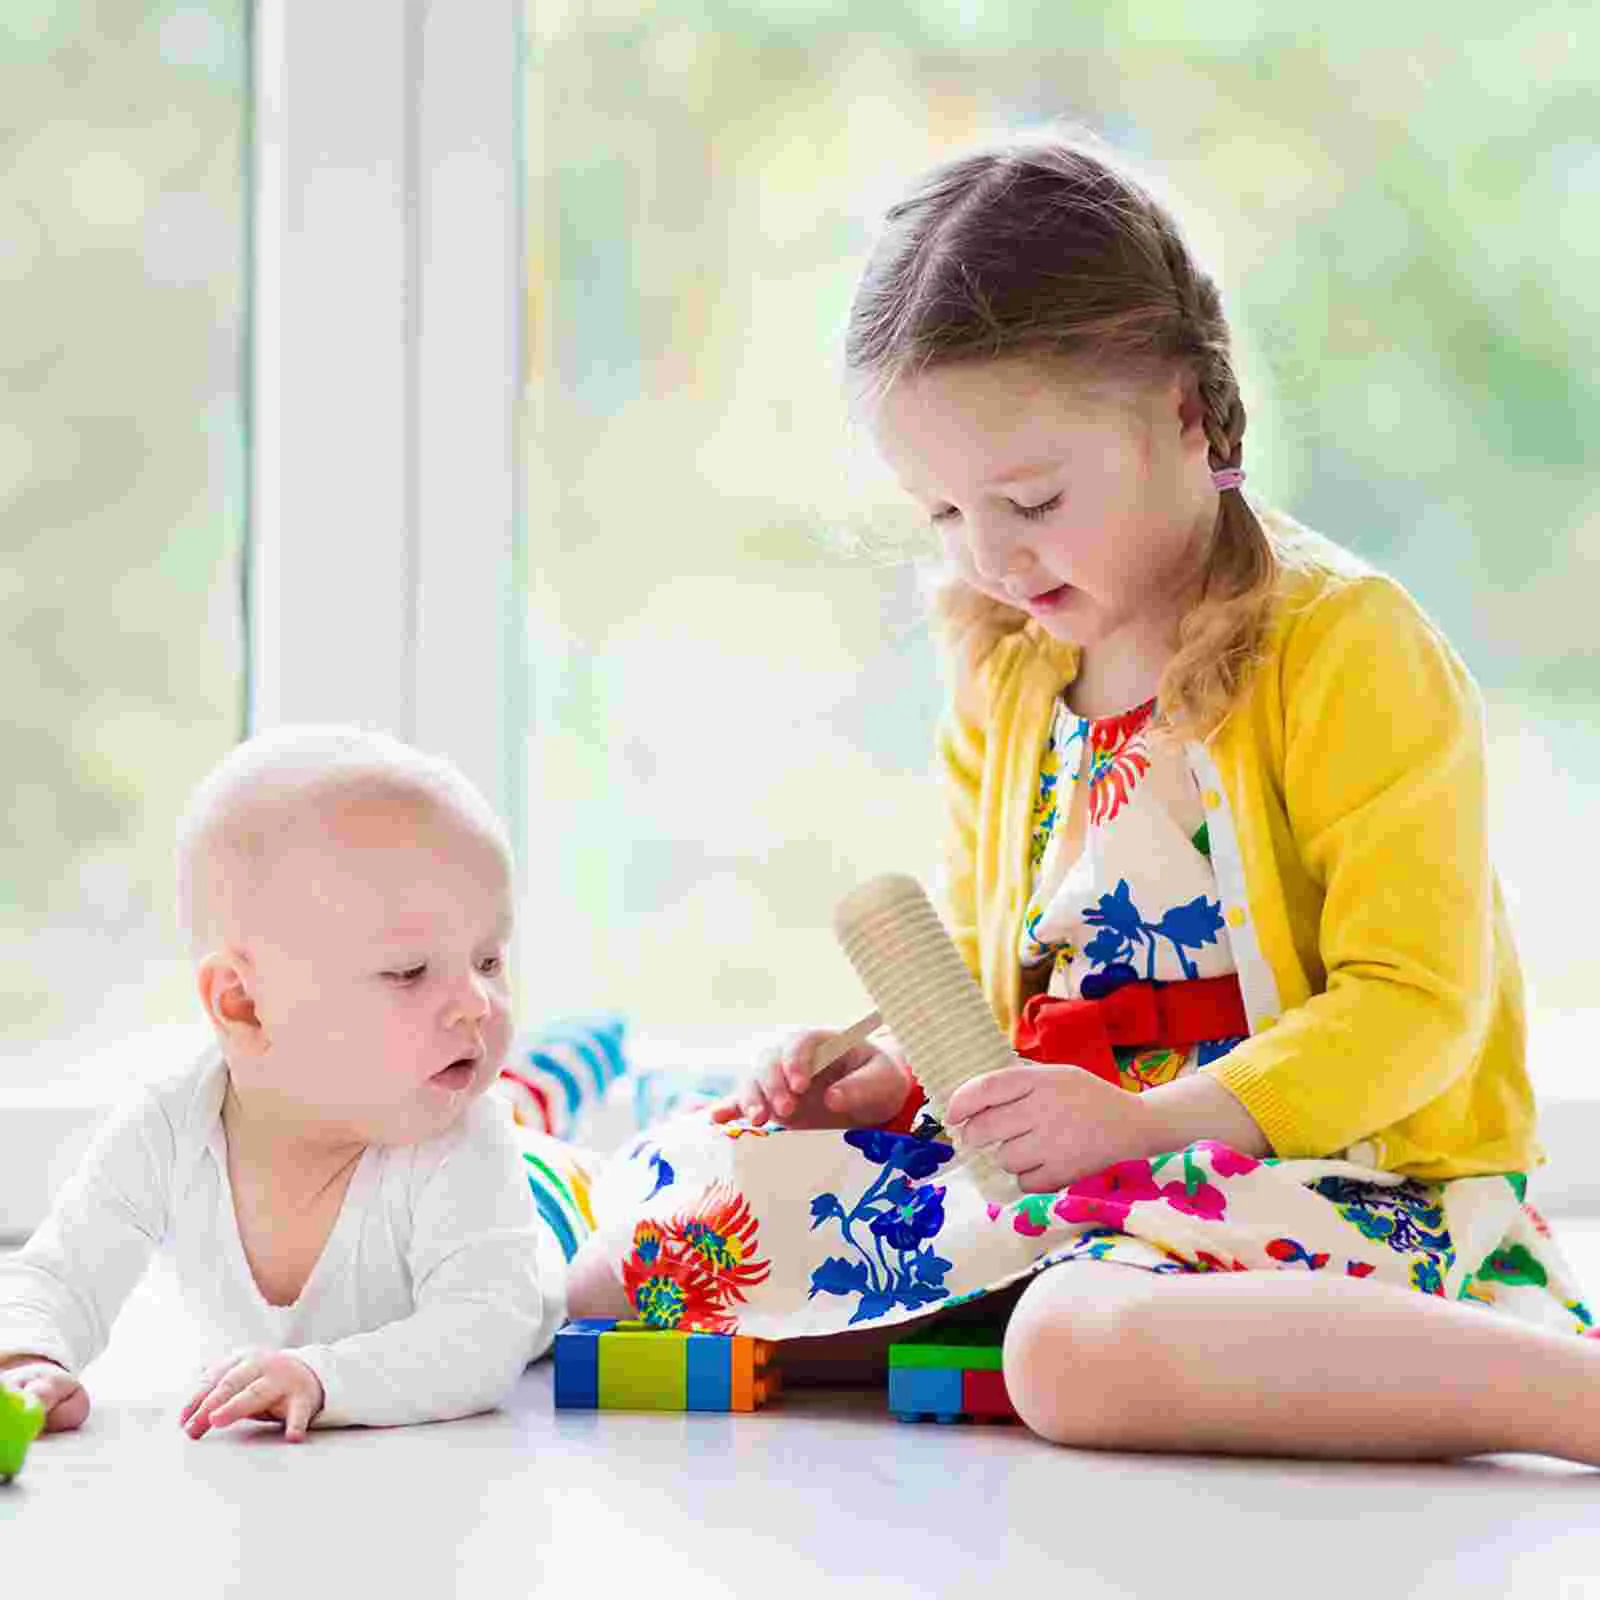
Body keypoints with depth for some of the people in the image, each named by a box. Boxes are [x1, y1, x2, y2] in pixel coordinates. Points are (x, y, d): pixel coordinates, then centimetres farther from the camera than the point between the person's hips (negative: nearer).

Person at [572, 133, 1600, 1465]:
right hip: (1076, 1174, 7)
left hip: (1340, 1171, -7)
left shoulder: (1353, 650, -11)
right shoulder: (1003, 674, 12)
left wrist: (1144, 1119, -26)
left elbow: (1415, 1006, -16)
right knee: (683, 1185, -11)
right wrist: (891, 1074, 1)